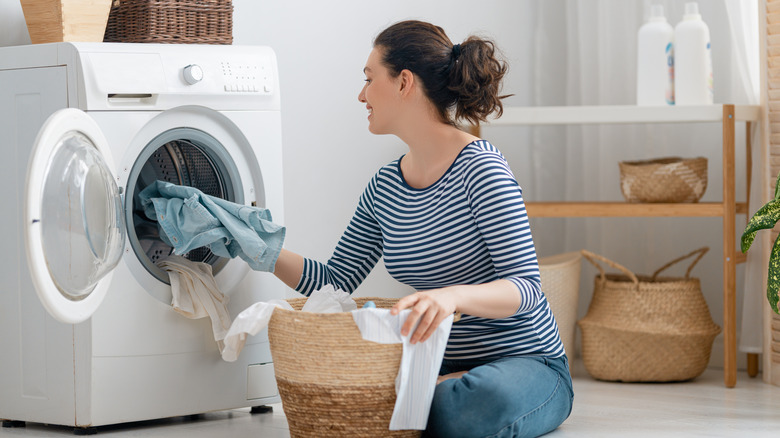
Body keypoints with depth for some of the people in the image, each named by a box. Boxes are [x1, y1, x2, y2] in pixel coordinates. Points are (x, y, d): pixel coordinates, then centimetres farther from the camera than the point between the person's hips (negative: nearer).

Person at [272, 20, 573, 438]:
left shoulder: (480, 169, -15)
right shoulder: (385, 187, 8)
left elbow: (526, 287, -22)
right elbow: (335, 279, 13)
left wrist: (453, 296, -41)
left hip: (525, 362, -6)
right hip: (444, 364, 6)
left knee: (487, 401, -41)